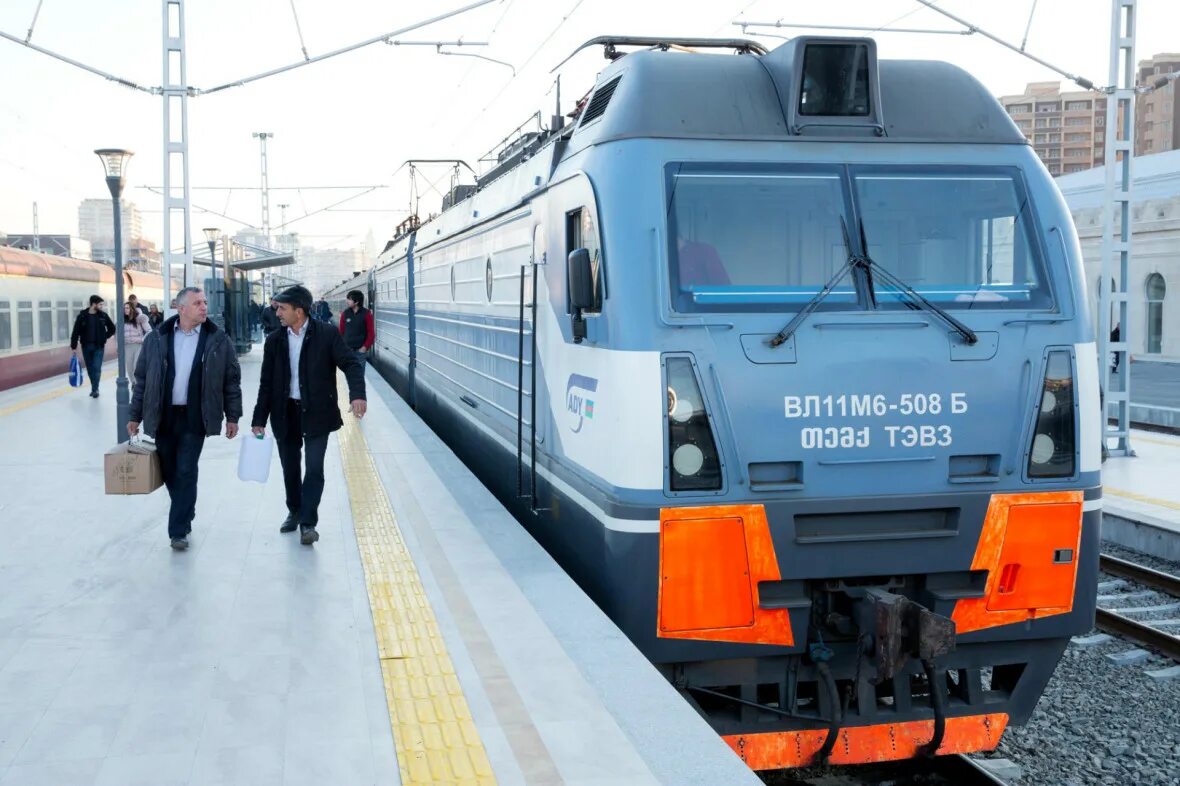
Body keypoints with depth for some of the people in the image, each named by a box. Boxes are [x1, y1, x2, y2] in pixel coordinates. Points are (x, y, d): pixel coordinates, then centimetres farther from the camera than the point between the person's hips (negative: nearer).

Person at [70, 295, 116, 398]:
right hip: (86, 346, 0)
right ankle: (94, 387, 22)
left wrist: (104, 337, 0)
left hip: (98, 346, 0)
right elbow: (76, 332, -5)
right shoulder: (82, 316, -6)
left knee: (97, 368, -7)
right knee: (90, 368, 9)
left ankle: (95, 389, -2)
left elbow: (112, 328, 10)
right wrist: (74, 346, -8)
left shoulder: (103, 315, -2)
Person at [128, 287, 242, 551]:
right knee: (169, 471, 12)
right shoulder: (157, 338, 1)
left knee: (186, 473, -3)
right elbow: (142, 379, 7)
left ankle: (179, 530, 5)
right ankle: (185, 512, 34)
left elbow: (232, 379, 2)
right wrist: (135, 415, 6)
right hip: (163, 417, 2)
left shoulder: (218, 339, -2)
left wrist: (232, 416, 1)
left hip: (194, 419, -2)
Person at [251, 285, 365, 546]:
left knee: (314, 468, -6)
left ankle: (308, 522, 1)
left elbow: (350, 364, -11)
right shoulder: (274, 341, 3)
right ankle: (295, 512, 34)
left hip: (316, 412, -4)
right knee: (289, 467, 14)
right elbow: (267, 383, 6)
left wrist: (357, 394, -29)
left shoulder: (326, 334, -8)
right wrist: (259, 420, 3)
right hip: (286, 412, 4)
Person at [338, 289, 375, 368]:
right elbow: (341, 331, 7)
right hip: (347, 349, 2)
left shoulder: (366, 314, -6)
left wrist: (365, 347, -9)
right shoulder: (345, 313, 1)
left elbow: (371, 333, -4)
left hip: (360, 350, -2)